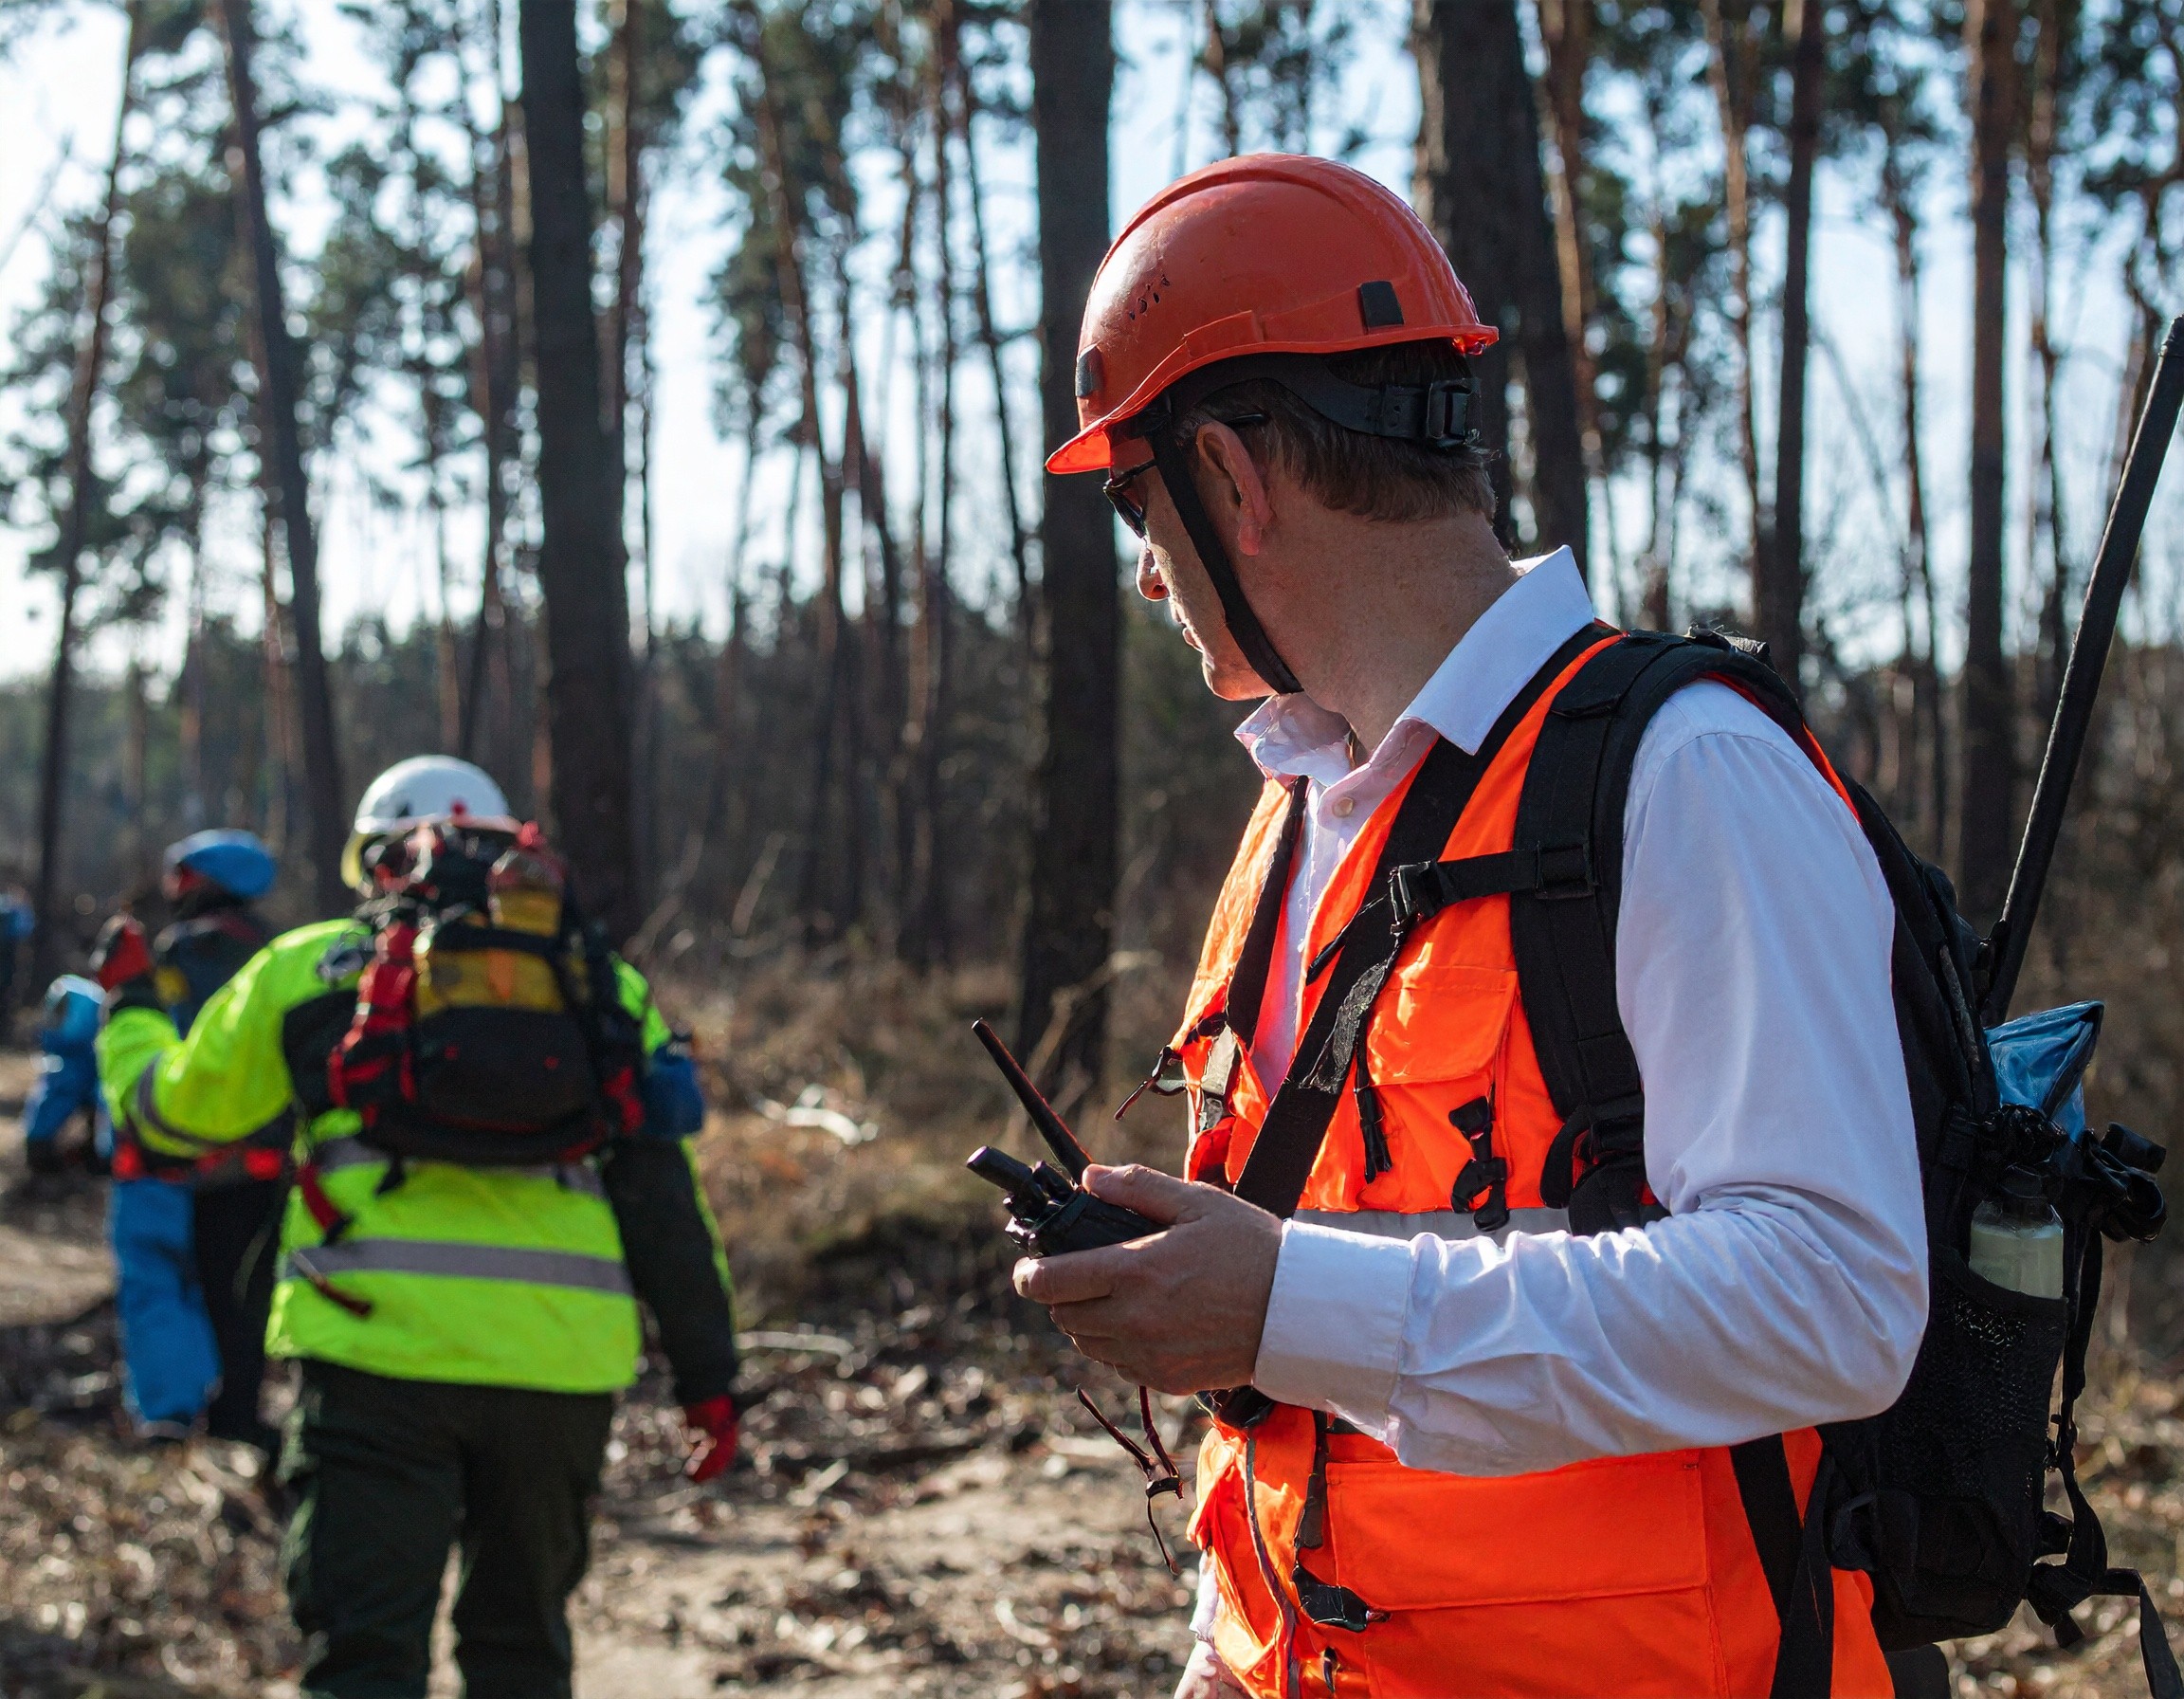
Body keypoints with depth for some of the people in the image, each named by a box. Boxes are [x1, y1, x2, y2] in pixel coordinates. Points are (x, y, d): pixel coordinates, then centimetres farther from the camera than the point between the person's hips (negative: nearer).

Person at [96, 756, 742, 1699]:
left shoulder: (308, 968, 11)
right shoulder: (608, 987, 17)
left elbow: (174, 1113, 21)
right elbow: (667, 1201, 12)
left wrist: (129, 1005, 41)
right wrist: (707, 1373, 14)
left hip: (379, 1348, -2)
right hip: (563, 1364, 3)